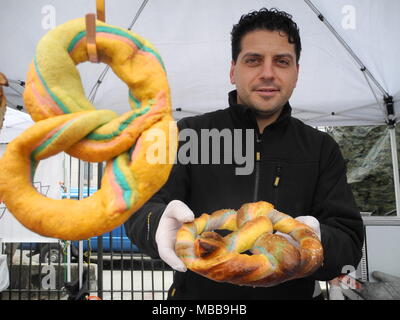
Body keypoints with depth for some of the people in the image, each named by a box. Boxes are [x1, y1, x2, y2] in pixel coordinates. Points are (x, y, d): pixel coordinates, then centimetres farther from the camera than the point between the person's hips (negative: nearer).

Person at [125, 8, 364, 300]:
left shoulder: (322, 149, 2)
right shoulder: (188, 134, -2)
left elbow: (349, 242, -4)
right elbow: (140, 212, -5)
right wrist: (160, 223, -27)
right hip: (196, 292, 2)